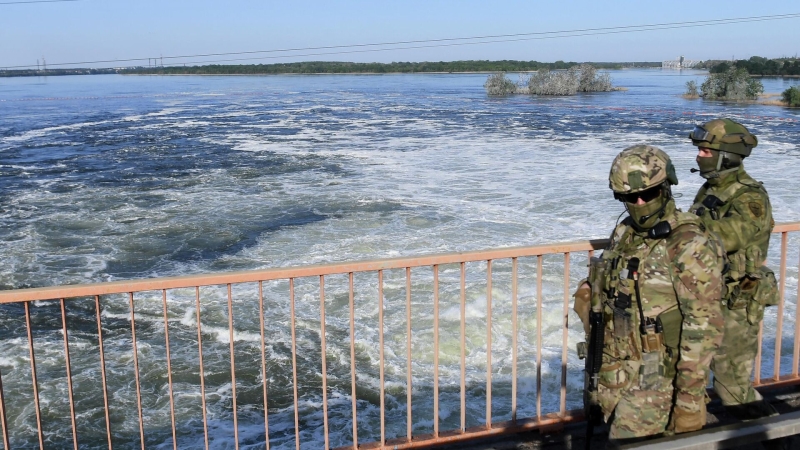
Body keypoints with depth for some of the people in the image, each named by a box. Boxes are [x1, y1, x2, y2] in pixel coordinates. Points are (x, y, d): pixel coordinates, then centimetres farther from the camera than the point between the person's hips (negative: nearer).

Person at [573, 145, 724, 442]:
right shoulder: (624, 234, 6)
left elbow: (703, 327, -18)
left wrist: (690, 397, -19)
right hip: (617, 369, 7)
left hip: (658, 373, -7)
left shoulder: (690, 245, -17)